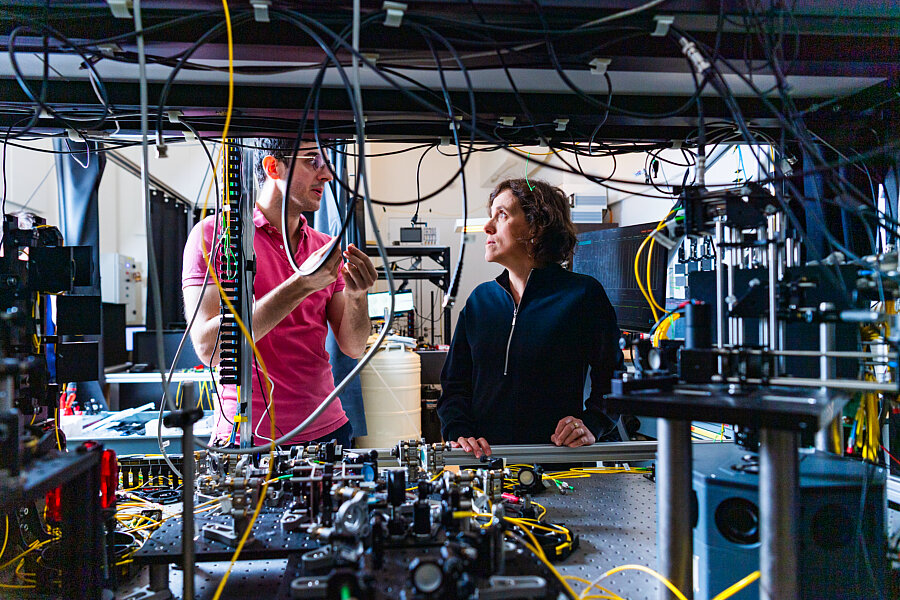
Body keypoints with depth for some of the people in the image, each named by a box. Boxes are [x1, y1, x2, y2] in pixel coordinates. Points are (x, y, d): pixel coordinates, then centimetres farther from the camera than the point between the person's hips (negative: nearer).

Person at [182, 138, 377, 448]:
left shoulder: (325, 247, 8)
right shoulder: (214, 233, -7)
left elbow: (353, 347, 4)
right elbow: (209, 347, -18)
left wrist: (357, 295, -16)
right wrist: (301, 286, -23)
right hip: (247, 438, -4)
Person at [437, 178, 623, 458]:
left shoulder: (583, 294, 3)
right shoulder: (480, 299, 15)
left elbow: (613, 377, 7)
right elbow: (455, 384, 15)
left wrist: (591, 425, -9)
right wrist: (459, 432, -2)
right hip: (484, 458, 3)